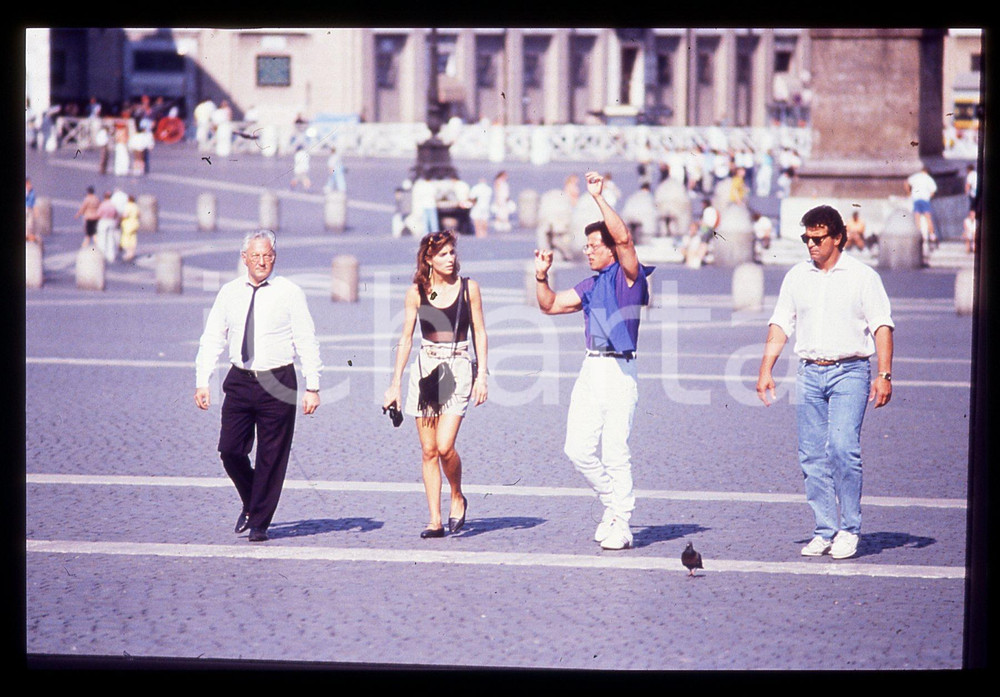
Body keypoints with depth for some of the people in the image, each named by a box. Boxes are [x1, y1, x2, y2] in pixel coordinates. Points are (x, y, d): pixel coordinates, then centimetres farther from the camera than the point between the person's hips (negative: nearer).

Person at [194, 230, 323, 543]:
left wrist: (312, 387, -8)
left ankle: (259, 523, 13)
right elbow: (211, 339, 10)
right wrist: (201, 382, 3)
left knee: (271, 458, 1)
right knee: (230, 451, -2)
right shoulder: (229, 293, 7)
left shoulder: (289, 293, -2)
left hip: (277, 383, -3)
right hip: (240, 381, 3)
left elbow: (307, 342, -2)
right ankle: (251, 504, 26)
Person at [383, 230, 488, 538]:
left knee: (444, 446, -16)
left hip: (458, 368, -2)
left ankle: (458, 497, 11)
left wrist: (482, 375, -2)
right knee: (428, 450, 1)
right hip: (426, 368, 2)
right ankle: (435, 520, 6)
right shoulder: (417, 292, 4)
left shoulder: (468, 288, 2)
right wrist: (395, 382, 3)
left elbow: (479, 332, 6)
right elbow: (405, 338, 7)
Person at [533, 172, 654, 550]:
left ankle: (621, 526, 1)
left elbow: (624, 238, -19)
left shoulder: (628, 276, -3)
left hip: (619, 371, -7)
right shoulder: (590, 286, 18)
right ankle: (612, 504, 21)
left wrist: (598, 198, -18)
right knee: (577, 448, 2)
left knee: (615, 451, -6)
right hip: (590, 370, 7)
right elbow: (550, 305, 25)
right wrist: (542, 276, 10)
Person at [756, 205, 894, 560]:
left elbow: (882, 326, -1)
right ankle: (824, 531, 9)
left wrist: (884, 375, -9)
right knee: (812, 457, 2)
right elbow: (780, 325, 14)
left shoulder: (862, 276, 2)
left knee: (843, 447, -16)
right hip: (809, 372, 4)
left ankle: (849, 530, -5)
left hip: (850, 371, -4)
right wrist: (765, 369, 5)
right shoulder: (796, 277, 13)